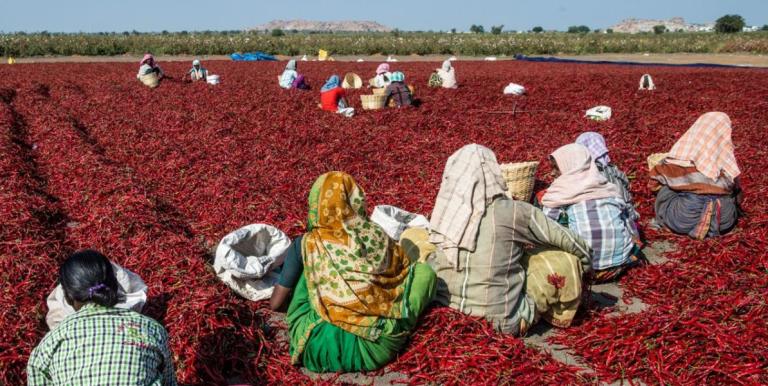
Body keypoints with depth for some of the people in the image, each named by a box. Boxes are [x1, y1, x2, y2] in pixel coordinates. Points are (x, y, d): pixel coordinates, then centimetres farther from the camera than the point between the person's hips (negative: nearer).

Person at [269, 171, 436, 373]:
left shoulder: (306, 244, 3)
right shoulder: (377, 236, 7)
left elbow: (276, 304, 11)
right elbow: (405, 266, 26)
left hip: (324, 349, 0)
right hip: (378, 346, 1)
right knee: (424, 269, 18)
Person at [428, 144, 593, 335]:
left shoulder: (445, 213, -5)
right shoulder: (512, 212, -15)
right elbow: (564, 238, -2)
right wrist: (586, 258, 18)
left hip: (447, 311, 5)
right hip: (505, 323, -5)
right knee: (566, 259, 8)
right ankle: (561, 316, 31)